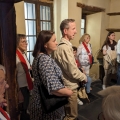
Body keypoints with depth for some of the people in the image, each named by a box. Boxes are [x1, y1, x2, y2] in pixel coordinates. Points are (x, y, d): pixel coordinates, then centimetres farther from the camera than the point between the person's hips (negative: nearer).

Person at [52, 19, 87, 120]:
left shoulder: (63, 45, 6)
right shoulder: (65, 48, -25)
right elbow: (73, 72, -25)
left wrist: (81, 76, 9)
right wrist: (84, 77, -8)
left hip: (67, 85, 9)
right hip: (70, 87, -9)